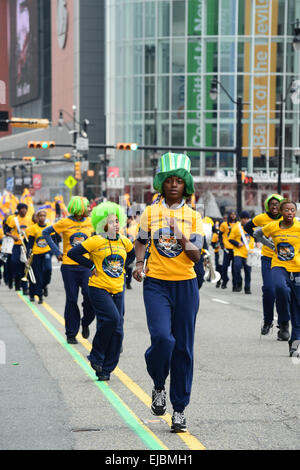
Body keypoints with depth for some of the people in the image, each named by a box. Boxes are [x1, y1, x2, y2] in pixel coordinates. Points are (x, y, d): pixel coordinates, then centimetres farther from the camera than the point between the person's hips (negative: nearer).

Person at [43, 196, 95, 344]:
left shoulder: (90, 222, 3)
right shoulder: (65, 223, -5)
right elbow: (46, 233, 4)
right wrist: (57, 252, -2)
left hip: (85, 266, 2)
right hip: (69, 266, -2)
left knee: (90, 296, -11)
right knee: (71, 300, 2)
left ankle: (85, 323, 17)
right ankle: (71, 334, 13)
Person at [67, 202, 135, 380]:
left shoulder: (124, 241, 7)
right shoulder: (96, 241, -9)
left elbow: (132, 255, 28)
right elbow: (73, 253, -9)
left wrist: (122, 267, 13)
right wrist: (92, 266, -7)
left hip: (118, 290, 5)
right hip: (99, 288, -5)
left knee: (117, 331, 1)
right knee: (112, 318, -25)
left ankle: (106, 370, 10)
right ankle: (96, 357, -6)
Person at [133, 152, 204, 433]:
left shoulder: (193, 216, 5)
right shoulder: (150, 213, 6)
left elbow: (196, 255, -2)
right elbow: (141, 242, 20)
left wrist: (182, 239, -21)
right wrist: (139, 264, 2)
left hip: (186, 285, 1)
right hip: (156, 284, -1)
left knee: (183, 348, 2)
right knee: (162, 338, -21)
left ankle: (179, 409, 12)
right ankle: (158, 386, 8)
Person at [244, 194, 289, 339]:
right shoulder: (262, 218, 0)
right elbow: (247, 227, 19)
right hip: (267, 257, 0)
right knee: (269, 289, -12)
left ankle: (284, 326, 4)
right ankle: (267, 321, 8)